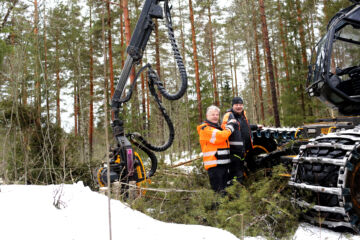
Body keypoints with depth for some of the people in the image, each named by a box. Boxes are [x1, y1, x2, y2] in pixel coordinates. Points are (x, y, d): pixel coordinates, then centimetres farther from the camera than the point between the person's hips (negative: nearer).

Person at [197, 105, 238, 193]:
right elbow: (221, 136, -23)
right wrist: (230, 126, -8)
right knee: (218, 191, -11)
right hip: (214, 164, -9)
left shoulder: (218, 127, 21)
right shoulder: (205, 128, -10)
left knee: (224, 188, 17)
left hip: (224, 163, 10)